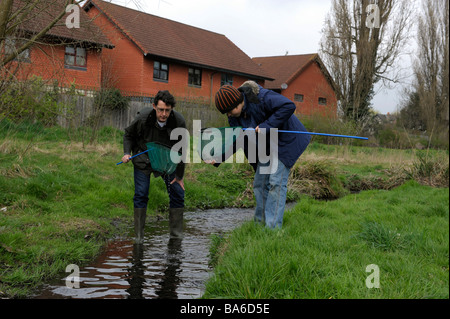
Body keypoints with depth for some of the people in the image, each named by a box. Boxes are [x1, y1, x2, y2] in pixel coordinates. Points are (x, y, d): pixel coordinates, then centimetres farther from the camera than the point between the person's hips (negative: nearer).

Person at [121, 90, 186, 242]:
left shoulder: (179, 122, -24)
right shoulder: (143, 118, -25)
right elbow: (129, 134, -2)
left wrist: (179, 176, -7)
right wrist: (127, 153, -18)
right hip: (143, 160, -1)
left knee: (177, 193, -2)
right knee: (141, 195, -6)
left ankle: (176, 231, 13)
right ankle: (139, 234, 4)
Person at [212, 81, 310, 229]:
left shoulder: (261, 97, -27)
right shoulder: (234, 117, -3)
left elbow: (289, 106, -31)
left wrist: (266, 126, -32)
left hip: (285, 140, -8)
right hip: (266, 146, 8)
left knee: (276, 182, -13)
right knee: (260, 183, 7)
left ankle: (273, 226, -11)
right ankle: (260, 221, 18)